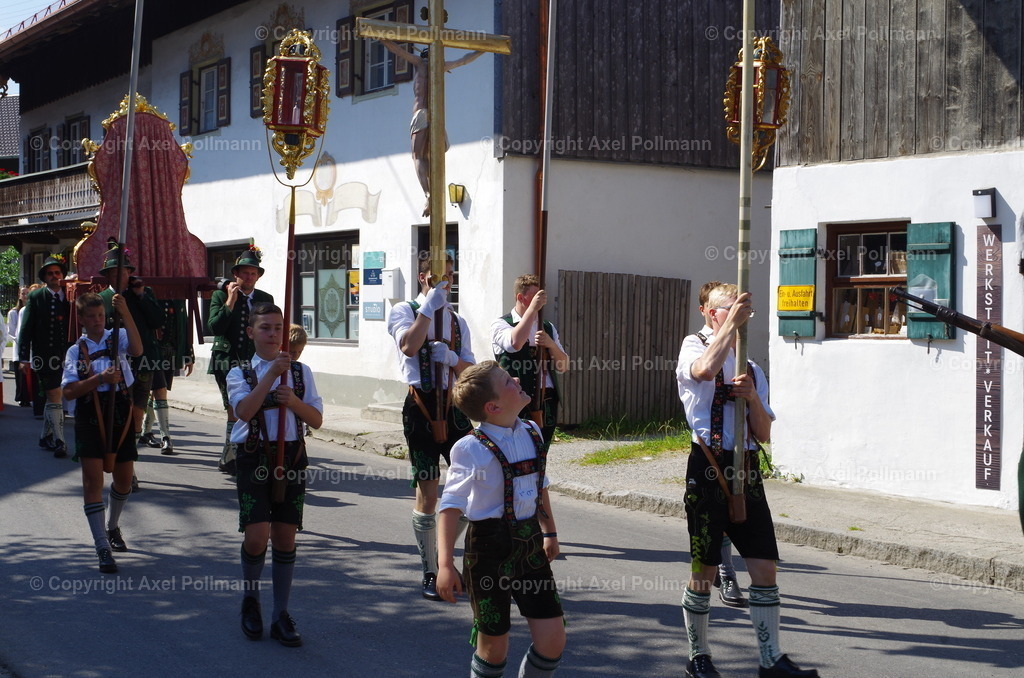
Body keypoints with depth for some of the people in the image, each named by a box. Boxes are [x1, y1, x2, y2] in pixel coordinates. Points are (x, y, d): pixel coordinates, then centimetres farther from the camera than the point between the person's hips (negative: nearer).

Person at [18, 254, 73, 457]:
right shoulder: (35, 297, -2)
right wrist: (23, 358, -7)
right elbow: (25, 328, -3)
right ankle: (58, 442, -3)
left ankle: (46, 438, 27)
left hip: (66, 357, 4)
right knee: (54, 399, -7)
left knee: (52, 399, 15)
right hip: (44, 357, -4)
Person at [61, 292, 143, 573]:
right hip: (90, 416, -1)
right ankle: (103, 547, -8)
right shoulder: (76, 351, 6)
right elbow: (69, 391, -3)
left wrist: (125, 313, -27)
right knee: (93, 479, -9)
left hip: (120, 412, 1)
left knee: (124, 477, 12)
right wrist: (100, 378, -17)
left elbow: (137, 350, -18)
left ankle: (112, 527, 39)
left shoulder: (118, 337, 6)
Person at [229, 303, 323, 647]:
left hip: (292, 456, 3)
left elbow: (317, 420, 7)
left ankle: (280, 615, 15)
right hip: (254, 459, -2)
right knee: (257, 536, -12)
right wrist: (272, 373, -21)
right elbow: (245, 411, -16)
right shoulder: (240, 373, 3)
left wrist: (294, 401, -12)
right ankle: (250, 599, 17)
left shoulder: (301, 372, 11)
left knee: (285, 536, 4)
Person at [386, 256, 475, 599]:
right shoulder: (405, 310, 2)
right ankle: (431, 573, 10)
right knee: (427, 493, -2)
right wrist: (430, 306, -18)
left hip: (454, 405, 5)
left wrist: (451, 357, -10)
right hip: (422, 405, -5)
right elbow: (409, 346, -19)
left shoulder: (457, 321, 16)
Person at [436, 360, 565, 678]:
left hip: (530, 543, 5)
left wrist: (549, 532, 25)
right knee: (494, 646, 5)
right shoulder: (472, 450, -17)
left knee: (553, 640, 2)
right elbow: (451, 506, -15)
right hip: (490, 547, -5)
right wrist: (445, 565, -19)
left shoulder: (532, 433, 2)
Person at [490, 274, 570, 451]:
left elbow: (563, 366, 11)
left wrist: (551, 344, -8)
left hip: (546, 403, 6)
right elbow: (515, 343, -24)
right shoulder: (501, 324, 0)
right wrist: (533, 308, -20)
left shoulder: (548, 327, 17)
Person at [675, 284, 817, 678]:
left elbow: (764, 433, 11)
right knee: (703, 571, 2)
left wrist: (753, 397, -7)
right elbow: (705, 369, -25)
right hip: (708, 468, -5)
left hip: (747, 474, 5)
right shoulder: (695, 347, 1)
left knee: (765, 569, 1)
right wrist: (732, 322, -19)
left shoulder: (752, 371, 17)